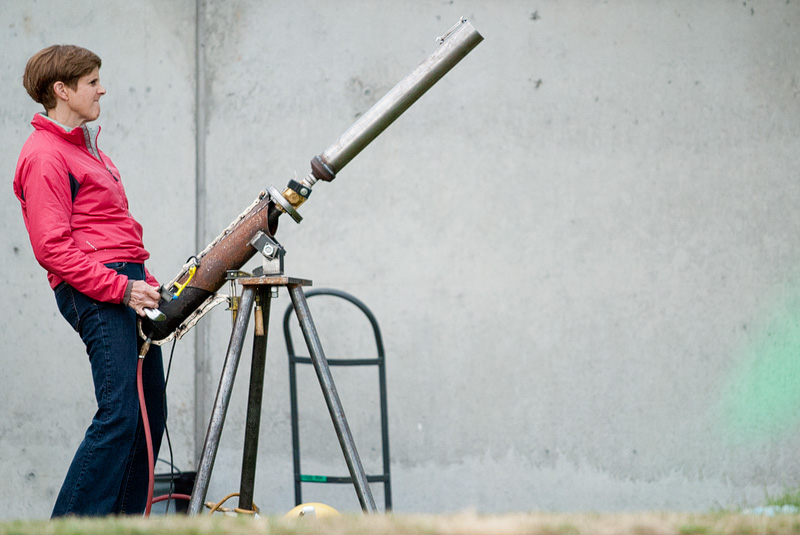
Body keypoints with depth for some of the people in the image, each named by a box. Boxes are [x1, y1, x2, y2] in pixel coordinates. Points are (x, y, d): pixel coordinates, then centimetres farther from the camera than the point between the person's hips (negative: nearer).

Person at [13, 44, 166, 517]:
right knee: (119, 414, -17)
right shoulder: (44, 156, -9)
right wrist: (121, 287, -20)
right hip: (93, 294, -10)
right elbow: (53, 248, -16)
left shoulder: (86, 146, 21)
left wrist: (147, 282, 17)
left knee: (149, 416, 6)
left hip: (126, 285, 10)